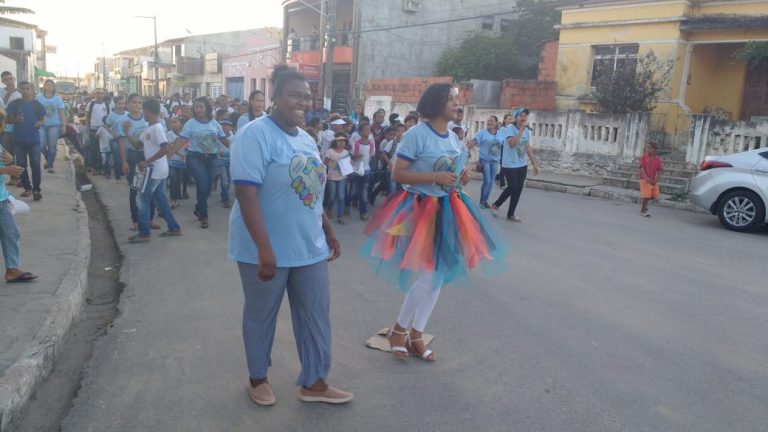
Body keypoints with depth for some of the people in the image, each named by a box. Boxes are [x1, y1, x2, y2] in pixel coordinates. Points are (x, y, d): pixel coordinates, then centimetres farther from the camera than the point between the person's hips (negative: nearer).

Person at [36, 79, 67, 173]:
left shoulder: (57, 98, 5)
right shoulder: (39, 97, 4)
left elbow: (62, 112, 5)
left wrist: (64, 125, -1)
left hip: (54, 125, 0)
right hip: (42, 125, 0)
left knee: (52, 146, -1)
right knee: (41, 145, -6)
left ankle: (50, 166, 5)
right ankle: (48, 159, 23)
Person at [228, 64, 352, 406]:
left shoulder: (306, 139, 10)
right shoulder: (256, 134, -15)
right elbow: (246, 193, -23)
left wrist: (329, 233, 18)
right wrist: (264, 249, -29)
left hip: (309, 246, 7)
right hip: (267, 250, -7)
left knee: (316, 312, 11)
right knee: (261, 315, 12)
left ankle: (314, 382, 27)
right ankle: (258, 378, 34)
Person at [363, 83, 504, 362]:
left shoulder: (454, 138, 10)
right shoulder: (417, 134, -14)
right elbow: (396, 174, -16)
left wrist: (462, 178, 0)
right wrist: (435, 177, -23)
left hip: (446, 210, 8)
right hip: (419, 209, -8)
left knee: (438, 276, 10)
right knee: (426, 276, -9)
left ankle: (416, 335, 24)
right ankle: (399, 329, 16)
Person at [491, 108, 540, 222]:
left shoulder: (527, 130, 8)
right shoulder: (510, 128, -12)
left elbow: (528, 147, 15)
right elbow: (512, 143, -28)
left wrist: (535, 163, 15)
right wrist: (522, 129, -27)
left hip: (522, 165, 6)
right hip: (509, 164, -6)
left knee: (518, 189, 6)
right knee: (512, 188, -11)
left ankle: (511, 214, 18)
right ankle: (496, 205, 13)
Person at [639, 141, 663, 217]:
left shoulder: (658, 159, 3)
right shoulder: (643, 157, -5)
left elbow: (660, 171, 1)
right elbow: (642, 168, -13)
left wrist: (656, 180, -14)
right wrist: (646, 178, -26)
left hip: (653, 181, 4)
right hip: (645, 180, -4)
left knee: (654, 195, 7)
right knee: (646, 195, -6)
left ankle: (644, 203, 35)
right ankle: (642, 211, 10)